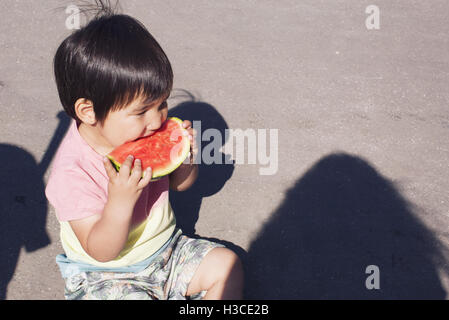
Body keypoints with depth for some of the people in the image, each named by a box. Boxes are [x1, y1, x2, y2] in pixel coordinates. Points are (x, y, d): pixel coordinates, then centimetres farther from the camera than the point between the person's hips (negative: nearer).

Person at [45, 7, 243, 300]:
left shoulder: (148, 132, -10)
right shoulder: (72, 172, -28)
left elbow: (180, 184, 7)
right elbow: (101, 251, -25)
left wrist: (185, 159, -16)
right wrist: (121, 200, -41)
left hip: (165, 248, 6)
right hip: (105, 275, -6)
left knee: (227, 264, -4)